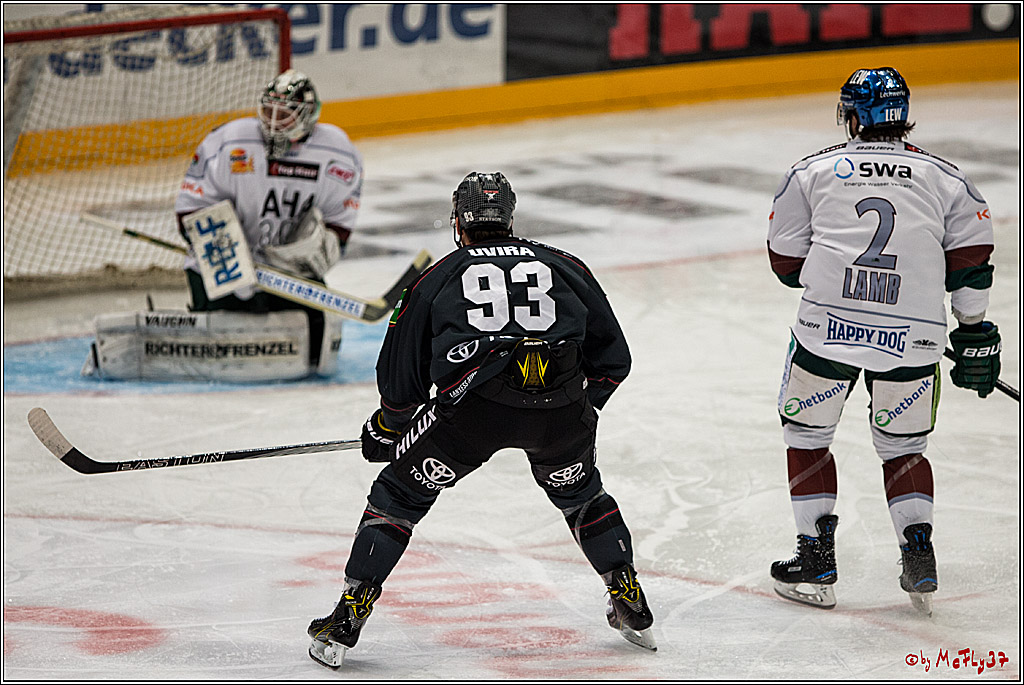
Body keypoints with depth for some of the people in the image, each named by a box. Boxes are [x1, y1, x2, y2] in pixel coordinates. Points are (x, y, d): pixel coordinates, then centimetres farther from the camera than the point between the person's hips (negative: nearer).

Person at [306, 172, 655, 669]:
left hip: (474, 400, -2)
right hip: (560, 406, 2)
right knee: (581, 493, 30)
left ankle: (347, 619, 9)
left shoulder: (437, 278, 22)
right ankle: (632, 607, 28)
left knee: (400, 493, 15)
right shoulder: (563, 266, 25)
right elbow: (613, 357, 25)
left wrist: (386, 428, 42)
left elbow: (401, 379, 24)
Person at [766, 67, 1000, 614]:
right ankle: (919, 561, 5)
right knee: (903, 446, 18)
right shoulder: (944, 178, 13)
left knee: (807, 435, 16)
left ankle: (817, 562, 12)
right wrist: (974, 333, 16)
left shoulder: (812, 172, 10)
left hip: (828, 324, -2)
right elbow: (969, 260, 9)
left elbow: (786, 261, 13)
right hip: (912, 337, 2)